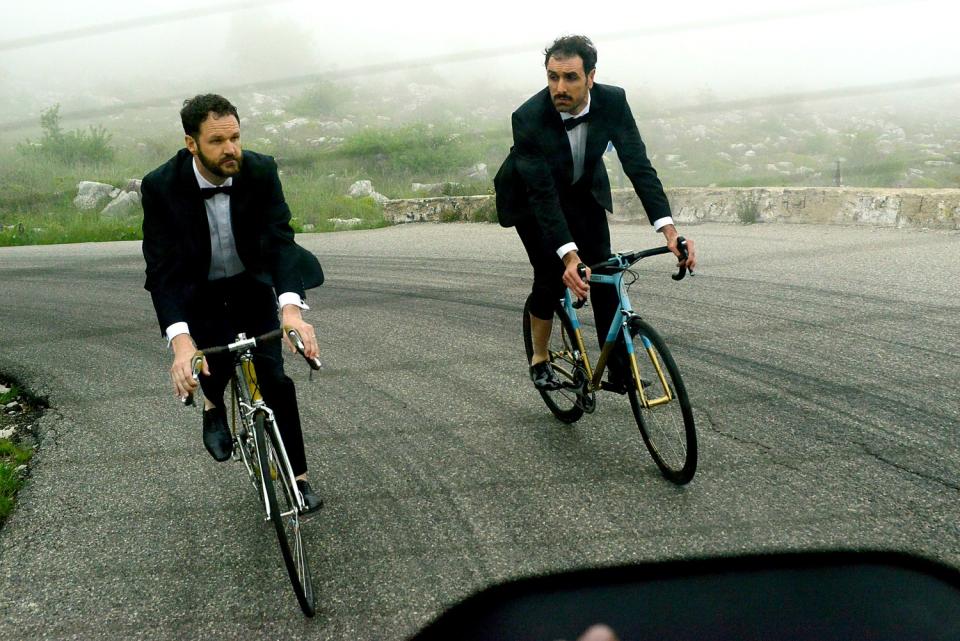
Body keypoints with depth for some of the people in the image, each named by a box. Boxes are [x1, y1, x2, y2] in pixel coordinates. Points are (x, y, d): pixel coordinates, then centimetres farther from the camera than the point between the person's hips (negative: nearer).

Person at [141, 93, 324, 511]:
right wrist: (180, 341, -45)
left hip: (251, 285, 1)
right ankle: (213, 405, 10)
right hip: (196, 292, -1)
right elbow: (162, 268, -30)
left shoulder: (261, 171, -21)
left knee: (275, 376, -10)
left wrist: (291, 308, -46)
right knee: (213, 357, -27)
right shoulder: (161, 186, -25)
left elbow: (279, 239, -28)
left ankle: (297, 475, 6)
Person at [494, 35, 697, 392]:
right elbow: (542, 194, -38)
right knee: (552, 275, -15)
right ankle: (540, 359, 10)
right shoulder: (528, 118, -35)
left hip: (583, 189, 3)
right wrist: (569, 255, -49)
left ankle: (618, 369, 1)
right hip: (530, 195, -3)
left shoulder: (613, 101, -27)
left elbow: (638, 165, -28)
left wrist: (668, 229, -40)